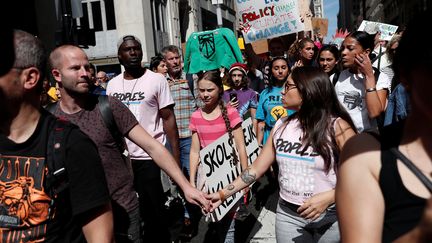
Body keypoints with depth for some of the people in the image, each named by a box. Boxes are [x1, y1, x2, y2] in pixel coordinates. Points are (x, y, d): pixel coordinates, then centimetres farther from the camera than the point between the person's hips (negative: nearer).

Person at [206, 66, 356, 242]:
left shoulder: (337, 126, -13)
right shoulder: (282, 126, 0)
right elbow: (257, 167, 3)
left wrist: (327, 198, -25)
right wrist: (223, 194, 0)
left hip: (329, 217, -3)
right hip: (287, 214, 4)